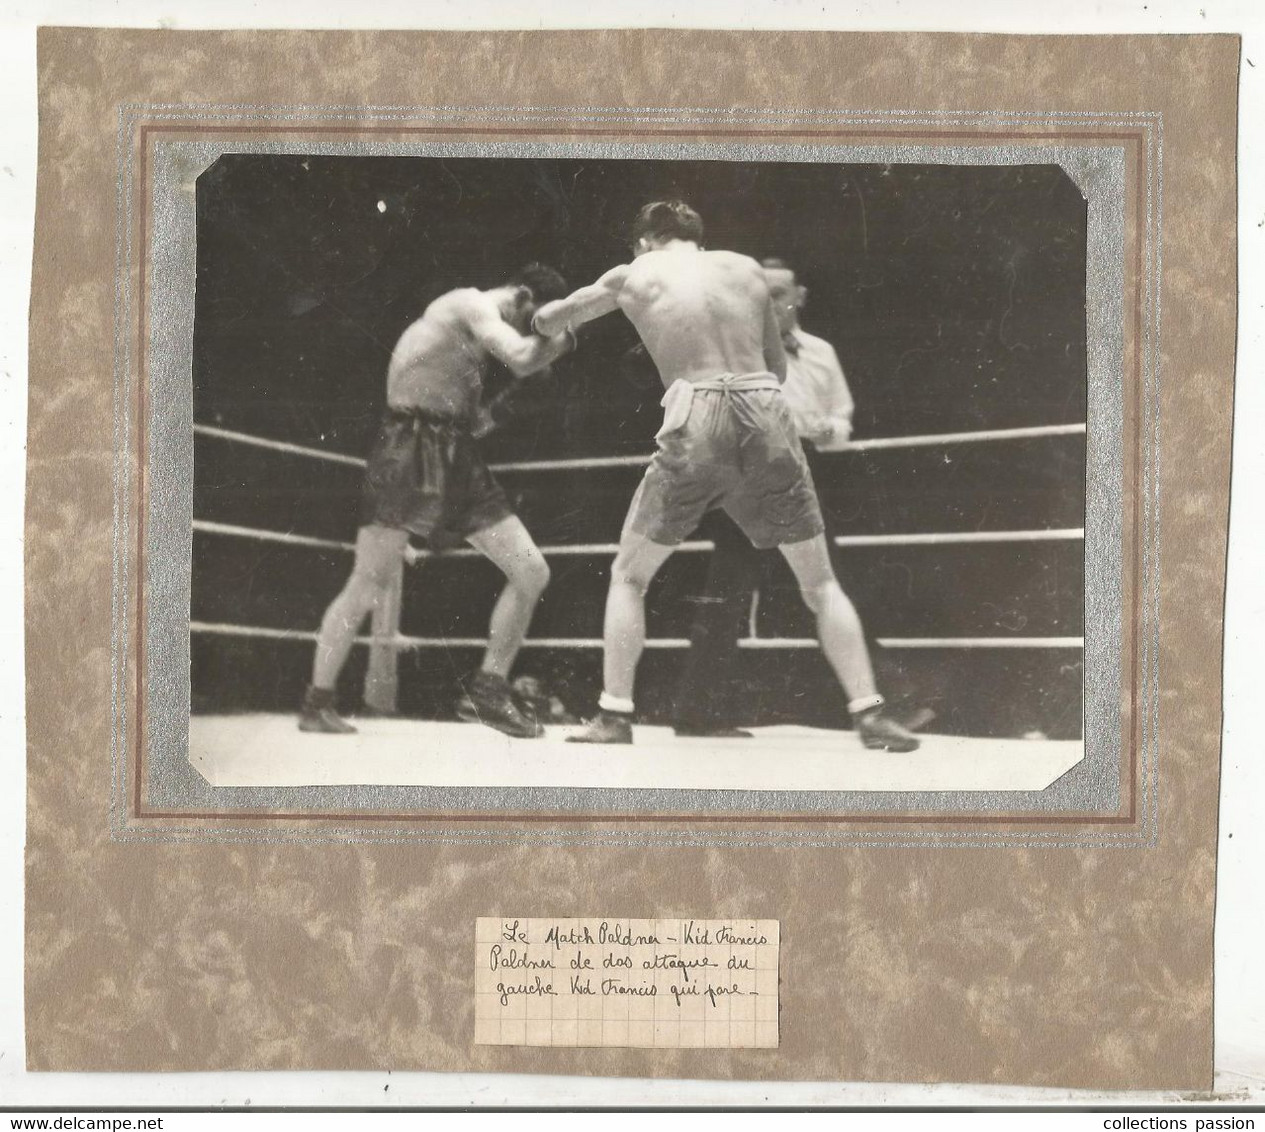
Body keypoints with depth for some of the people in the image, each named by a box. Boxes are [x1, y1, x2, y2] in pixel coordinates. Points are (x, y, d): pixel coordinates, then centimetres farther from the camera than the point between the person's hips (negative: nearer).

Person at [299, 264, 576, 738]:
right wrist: (557, 338, -2)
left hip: (456, 458, 9)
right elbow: (521, 358, -20)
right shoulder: (471, 305, -8)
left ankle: (487, 691, 8)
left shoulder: (476, 325, 20)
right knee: (368, 586, -6)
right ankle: (317, 702, 6)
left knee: (532, 572, 0)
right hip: (408, 449, -9)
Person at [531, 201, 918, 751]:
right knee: (820, 583, 14)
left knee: (629, 576, 17)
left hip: (694, 421, -2)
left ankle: (614, 716, 10)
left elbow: (546, 321, 29)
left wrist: (543, 317, 51)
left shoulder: (633, 277, 13)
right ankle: (870, 715, 6)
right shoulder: (747, 269, 17)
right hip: (767, 413, 2)